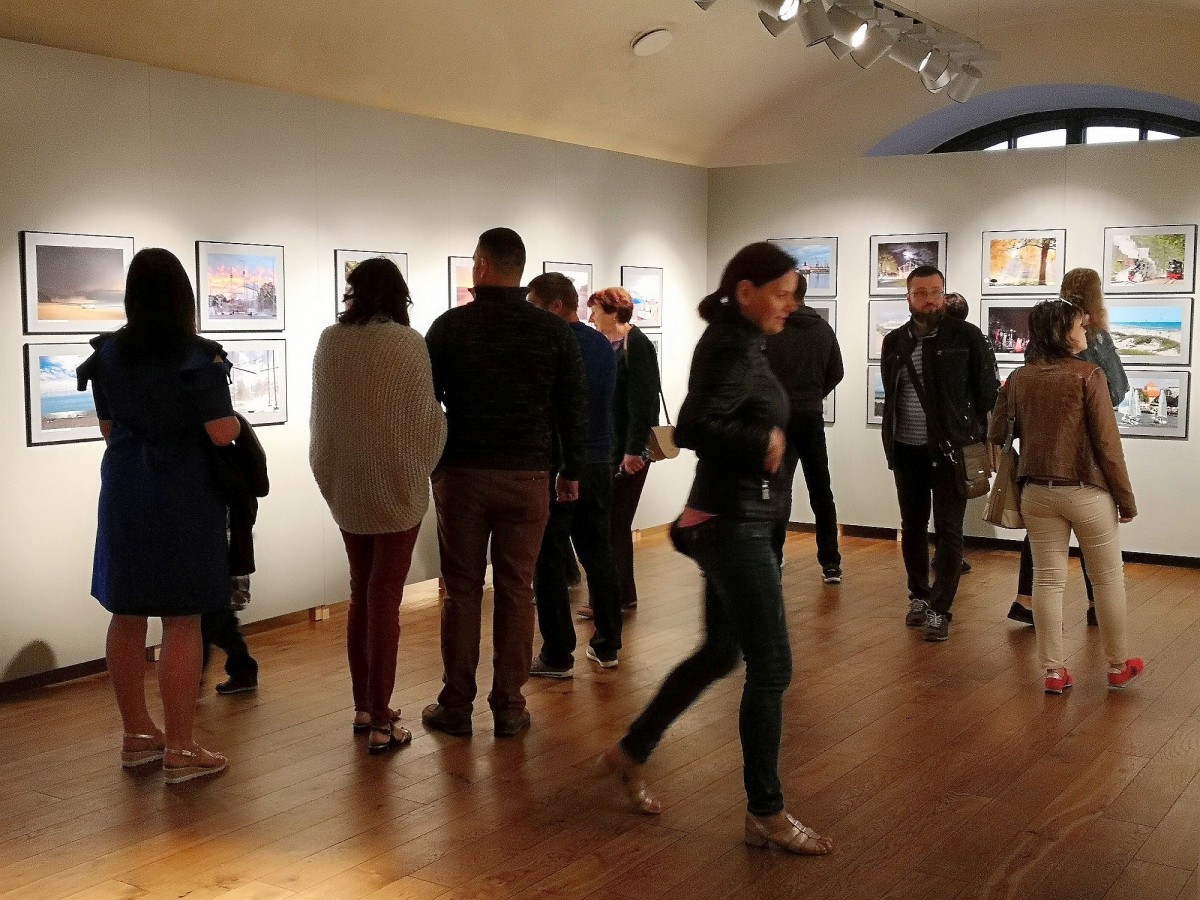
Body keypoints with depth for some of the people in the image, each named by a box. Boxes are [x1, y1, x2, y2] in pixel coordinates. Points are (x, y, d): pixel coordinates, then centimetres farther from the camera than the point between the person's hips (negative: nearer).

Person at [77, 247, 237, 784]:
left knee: (127, 617, 13)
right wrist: (233, 416, 5)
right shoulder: (199, 358, -13)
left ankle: (137, 736, 25)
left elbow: (108, 429, 13)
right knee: (181, 623, -1)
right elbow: (223, 434, -16)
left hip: (123, 494, 6)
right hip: (184, 498, -6)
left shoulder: (107, 353, 4)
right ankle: (180, 750, 4)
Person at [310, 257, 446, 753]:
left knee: (361, 594, 17)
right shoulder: (407, 342, -12)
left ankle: (363, 708, 24)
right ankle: (380, 723, 5)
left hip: (345, 485, 4)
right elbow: (425, 417, -8)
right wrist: (425, 464, 11)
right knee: (385, 598, 1)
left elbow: (320, 414, 7)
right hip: (395, 485, -4)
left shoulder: (329, 341, 0)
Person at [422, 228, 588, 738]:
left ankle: (456, 706, 12)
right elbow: (574, 408, 2)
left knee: (462, 591, 7)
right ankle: (508, 706, 11)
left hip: (462, 476, -1)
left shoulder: (450, 327, -3)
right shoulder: (554, 331, -1)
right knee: (515, 591, 7)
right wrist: (572, 471, 12)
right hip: (527, 479, 1)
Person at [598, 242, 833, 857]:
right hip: (736, 523, -10)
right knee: (771, 668, -2)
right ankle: (765, 813, 9)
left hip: (729, 520, 10)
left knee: (720, 653, 19)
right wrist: (763, 446, -21)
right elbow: (693, 428, -28)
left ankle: (630, 754, 30)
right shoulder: (735, 347, -17)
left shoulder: (732, 340, 12)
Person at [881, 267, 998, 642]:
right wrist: (891, 442, 8)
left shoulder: (967, 336, -6)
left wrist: (978, 438, -6)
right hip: (906, 450, 4)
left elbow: (987, 391, -3)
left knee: (948, 531, -1)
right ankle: (919, 597, 28)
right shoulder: (894, 342, 6)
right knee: (912, 527, 13)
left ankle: (939, 610, 4)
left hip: (950, 449, -4)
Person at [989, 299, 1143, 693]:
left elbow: (996, 435, 6)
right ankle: (1118, 667, 25)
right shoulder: (1088, 374, -11)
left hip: (1036, 492, 4)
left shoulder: (1018, 378, 2)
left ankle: (1054, 671, 13)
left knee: (1047, 580, 9)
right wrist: (1125, 496, -3)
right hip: (1086, 491, -4)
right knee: (1108, 578, 13)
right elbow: (1107, 442, -12)